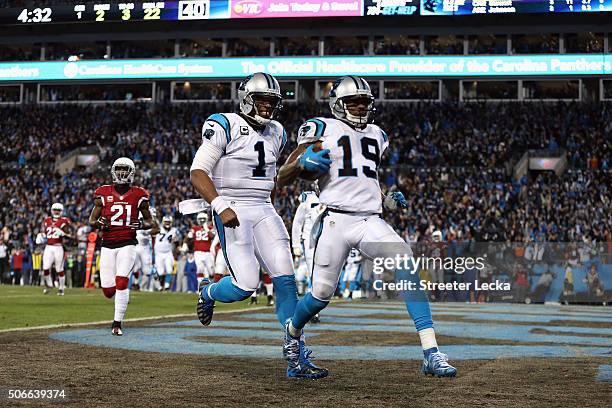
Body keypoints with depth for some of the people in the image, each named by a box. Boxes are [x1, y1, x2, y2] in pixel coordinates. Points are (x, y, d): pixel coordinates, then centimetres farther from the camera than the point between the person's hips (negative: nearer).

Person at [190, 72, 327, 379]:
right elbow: (198, 173, -14)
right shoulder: (223, 126, -7)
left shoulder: (276, 133, 14)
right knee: (246, 285, -15)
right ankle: (208, 292, 21)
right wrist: (221, 206, -26)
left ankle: (296, 356, -3)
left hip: (263, 209, 6)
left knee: (285, 279, -7)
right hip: (232, 210, -6)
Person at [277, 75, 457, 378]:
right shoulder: (322, 129, 3)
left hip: (370, 220, 4)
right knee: (322, 295, -1)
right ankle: (293, 330, 36)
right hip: (335, 220, -4)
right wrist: (302, 162, -19)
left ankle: (431, 353, -24)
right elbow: (282, 179, 2)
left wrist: (387, 201, 15)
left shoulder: (376, 136, 22)